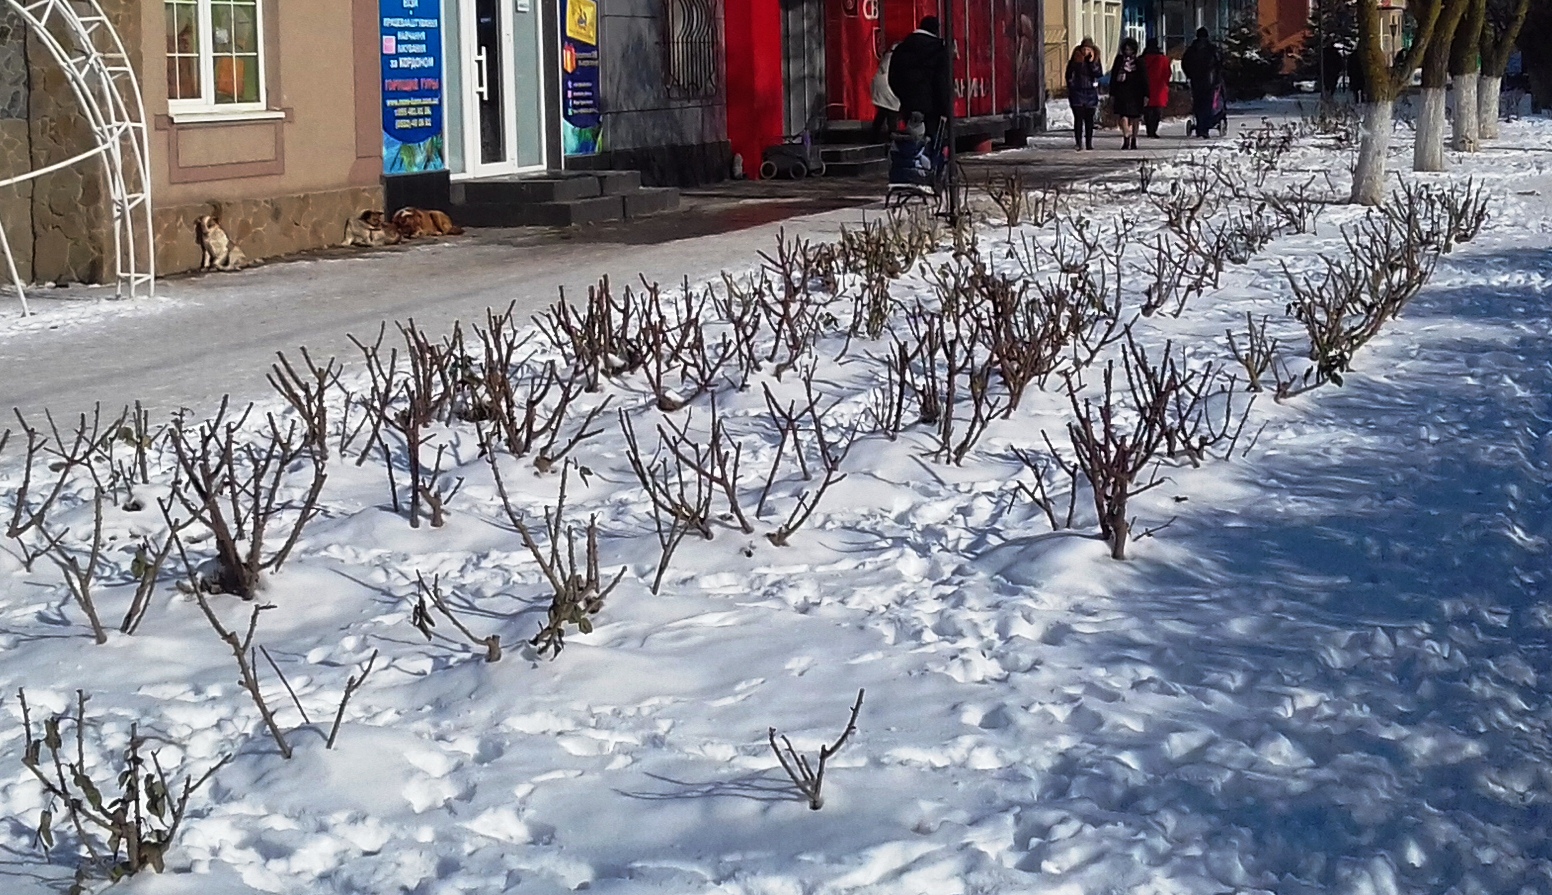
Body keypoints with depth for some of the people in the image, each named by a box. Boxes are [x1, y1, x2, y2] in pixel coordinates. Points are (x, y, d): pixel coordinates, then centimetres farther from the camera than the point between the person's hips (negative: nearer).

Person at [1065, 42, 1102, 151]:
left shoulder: (1095, 60, 4)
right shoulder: (1075, 60, 0)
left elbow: (1099, 74, -9)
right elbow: (1069, 76, 7)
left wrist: (1091, 62, -17)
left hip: (1091, 92, 2)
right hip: (1077, 92, -2)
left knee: (1089, 119, 4)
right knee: (1078, 118, -8)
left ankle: (1089, 142, 9)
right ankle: (1079, 142, -8)